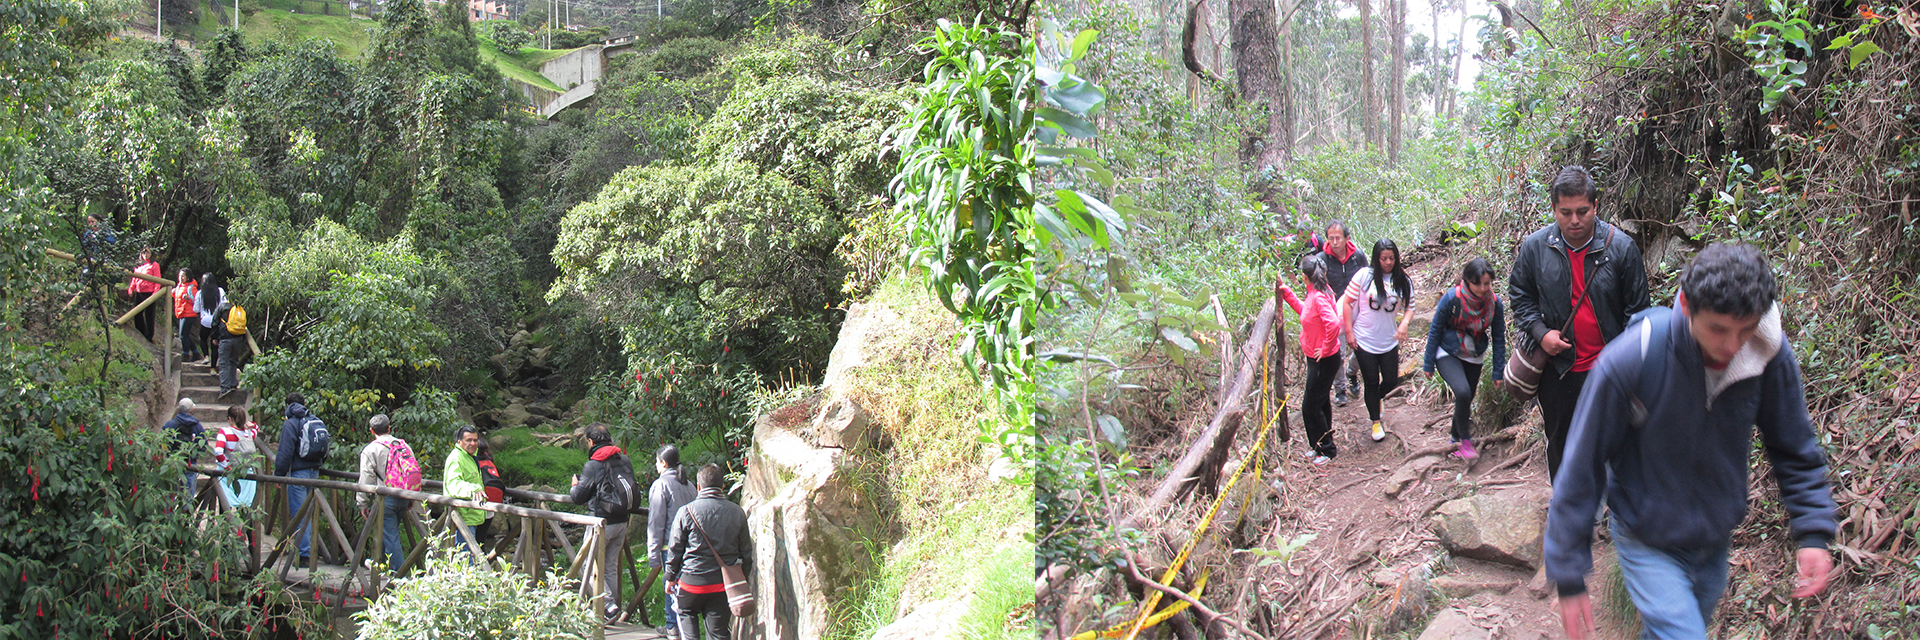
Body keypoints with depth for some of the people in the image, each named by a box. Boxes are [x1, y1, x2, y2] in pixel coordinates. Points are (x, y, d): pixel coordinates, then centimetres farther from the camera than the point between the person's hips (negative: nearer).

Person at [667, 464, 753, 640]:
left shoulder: (686, 512, -8)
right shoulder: (737, 512, -1)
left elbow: (675, 548, -2)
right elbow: (746, 551, 5)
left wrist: (670, 577, 11)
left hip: (692, 580, -2)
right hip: (724, 584, 2)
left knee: (686, 613, 24)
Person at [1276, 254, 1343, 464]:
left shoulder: (1319, 297, -26)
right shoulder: (1317, 293, 4)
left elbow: (1333, 324, -38)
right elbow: (1304, 311, 23)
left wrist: (1326, 348, -26)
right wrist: (1287, 294, 17)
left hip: (1324, 360, -10)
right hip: (1318, 358, 10)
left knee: (1311, 407, 0)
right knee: (1320, 403, 21)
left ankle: (1326, 449, 12)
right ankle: (1323, 445, 34)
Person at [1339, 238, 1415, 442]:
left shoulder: (1403, 280, -2)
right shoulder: (1365, 275, -10)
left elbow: (1409, 307, 3)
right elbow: (1347, 302, -6)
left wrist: (1404, 324, -20)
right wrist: (1349, 331, -9)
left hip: (1389, 340, 3)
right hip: (1364, 339, -2)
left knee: (1391, 381, 7)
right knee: (1371, 382, 7)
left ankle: (1376, 399, 43)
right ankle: (1375, 421, 26)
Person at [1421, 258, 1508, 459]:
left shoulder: (1495, 303, -14)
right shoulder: (1451, 299, -23)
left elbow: (1499, 338, -2)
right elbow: (1435, 330, -11)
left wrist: (1498, 372, -1)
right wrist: (1428, 364, -7)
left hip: (1474, 358, 4)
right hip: (1448, 354, -4)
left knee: (1466, 400, 12)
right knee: (1463, 392, -26)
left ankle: (1456, 439, 37)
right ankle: (1465, 440, -10)